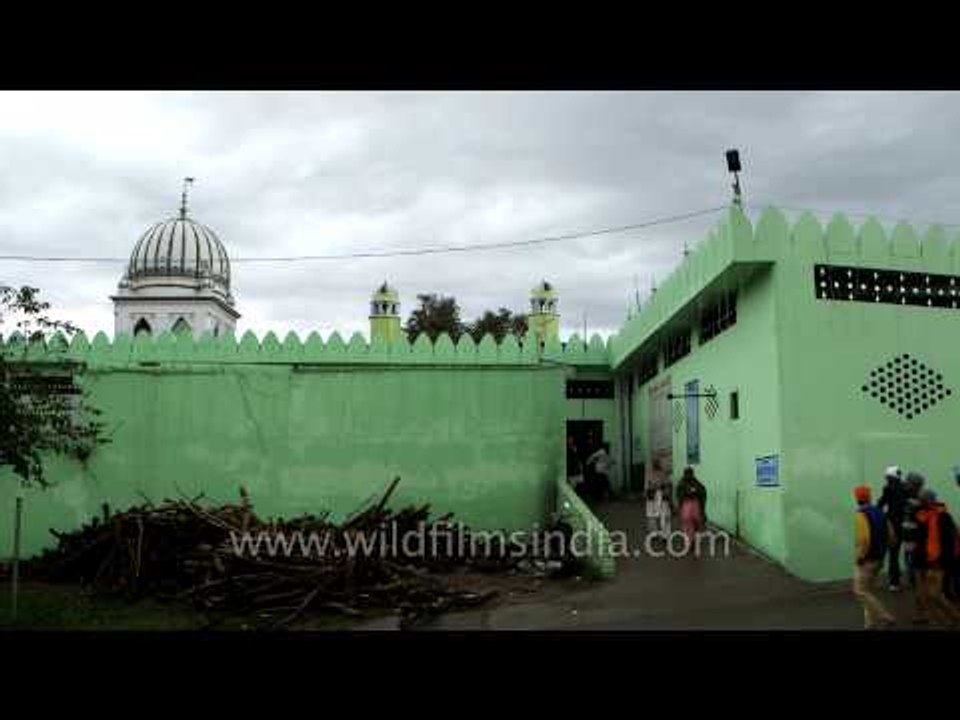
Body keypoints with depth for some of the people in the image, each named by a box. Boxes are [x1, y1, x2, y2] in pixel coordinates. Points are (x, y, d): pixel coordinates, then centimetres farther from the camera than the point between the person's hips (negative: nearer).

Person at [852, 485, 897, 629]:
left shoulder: (861, 515, -19)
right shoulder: (879, 512, 7)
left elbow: (864, 538, -28)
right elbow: (890, 534, 8)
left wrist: (860, 556, -17)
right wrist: (882, 550, 16)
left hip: (866, 559, -9)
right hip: (878, 558, 9)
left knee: (861, 592, 0)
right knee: (868, 591, 17)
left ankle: (887, 617, -3)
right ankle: (870, 622, 18)